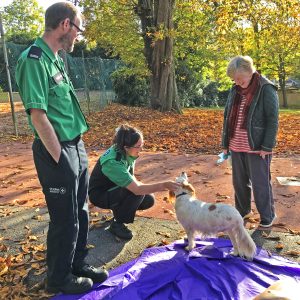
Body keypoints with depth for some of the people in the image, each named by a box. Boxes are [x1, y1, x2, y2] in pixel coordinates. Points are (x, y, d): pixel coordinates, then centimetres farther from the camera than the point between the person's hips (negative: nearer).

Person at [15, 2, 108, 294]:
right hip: (57, 152, -9)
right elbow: (38, 116, -21)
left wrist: (76, 152, 13)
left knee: (80, 213, 20)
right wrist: (60, 158, -16)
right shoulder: (34, 60, -17)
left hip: (76, 148, 9)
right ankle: (59, 278, 29)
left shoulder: (54, 59, 12)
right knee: (65, 219, 7)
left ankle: (77, 264, 40)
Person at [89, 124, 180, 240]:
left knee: (148, 200, -8)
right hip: (99, 194, -7)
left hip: (115, 188, 7)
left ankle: (119, 209, 16)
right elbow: (137, 189, -41)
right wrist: (164, 185, -43)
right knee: (136, 193, -31)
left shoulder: (126, 152, -13)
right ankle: (117, 224, -9)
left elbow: (131, 178, 3)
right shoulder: (113, 162, -36)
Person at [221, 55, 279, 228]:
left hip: (257, 147, -6)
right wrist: (225, 143, 10)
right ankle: (243, 210, 34)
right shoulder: (235, 91, 8)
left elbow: (273, 120, -12)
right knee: (239, 181, 16)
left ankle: (268, 216, 22)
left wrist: (267, 147, -15)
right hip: (236, 146, 6)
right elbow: (228, 118, 13)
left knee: (261, 183, 4)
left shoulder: (266, 89, -10)